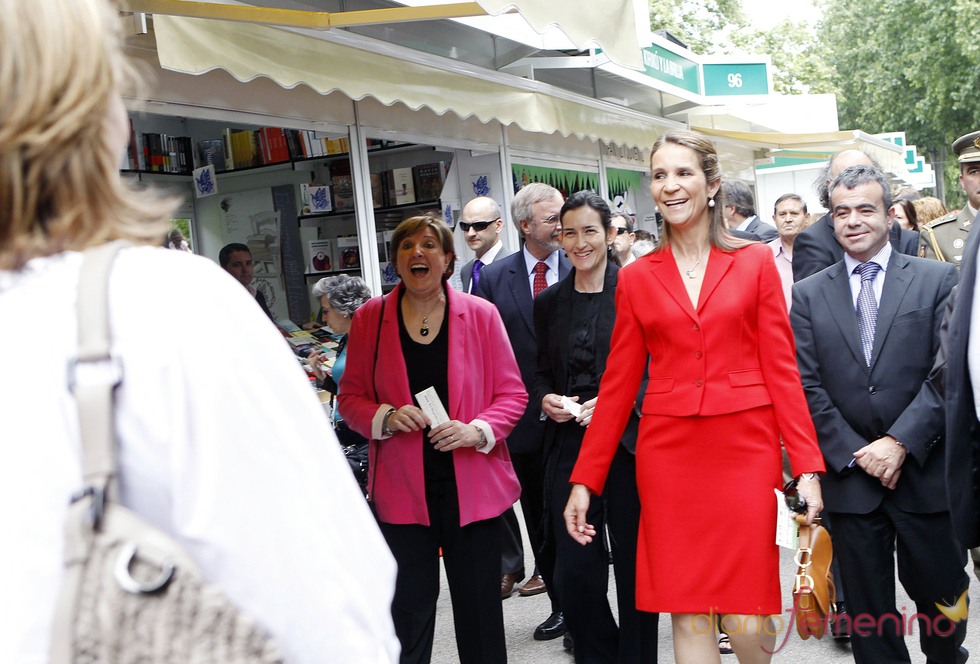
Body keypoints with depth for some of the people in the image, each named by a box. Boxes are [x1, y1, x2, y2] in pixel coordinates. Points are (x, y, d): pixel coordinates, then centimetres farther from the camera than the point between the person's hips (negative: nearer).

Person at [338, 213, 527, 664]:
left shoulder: (480, 314, 1)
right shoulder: (370, 318, 3)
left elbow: (512, 394, 3)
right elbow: (350, 398, 8)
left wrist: (476, 431, -15)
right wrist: (385, 418, -12)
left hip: (472, 487, 0)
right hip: (402, 490, 0)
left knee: (480, 610, 10)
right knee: (407, 613, 4)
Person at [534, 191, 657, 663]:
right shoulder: (549, 302, 11)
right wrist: (545, 399, -2)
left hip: (629, 445, -3)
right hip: (568, 447, 3)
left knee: (634, 566, 6)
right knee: (573, 569, 3)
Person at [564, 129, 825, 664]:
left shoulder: (755, 262, 5)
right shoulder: (636, 279, 7)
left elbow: (781, 368, 2)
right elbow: (619, 383, 7)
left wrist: (807, 466, -6)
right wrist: (584, 481, 4)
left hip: (745, 449, -1)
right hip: (668, 453, 1)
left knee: (747, 620, 0)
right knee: (687, 615, 5)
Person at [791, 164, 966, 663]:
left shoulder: (938, 279, 2)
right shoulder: (809, 294, 6)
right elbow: (807, 387, 0)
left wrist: (900, 442, -14)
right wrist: (854, 453, -8)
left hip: (924, 471, -1)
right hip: (849, 474, 1)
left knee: (942, 594, 12)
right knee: (867, 611, 9)